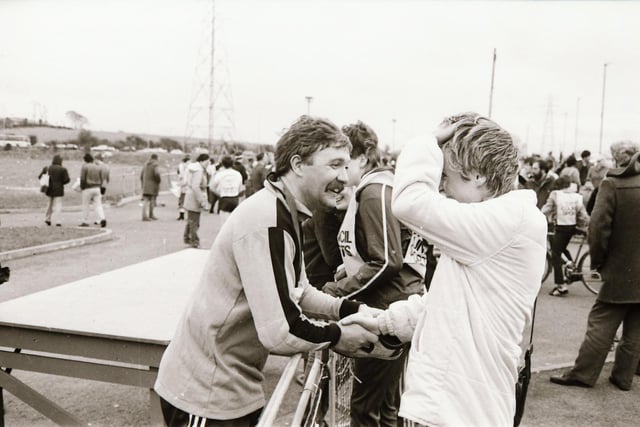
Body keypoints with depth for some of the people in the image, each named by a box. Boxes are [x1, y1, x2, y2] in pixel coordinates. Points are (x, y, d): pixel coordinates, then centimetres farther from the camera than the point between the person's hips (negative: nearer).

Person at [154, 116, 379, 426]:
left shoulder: (285, 214, 6)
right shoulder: (266, 222, -26)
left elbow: (299, 293, 11)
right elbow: (280, 333, -29)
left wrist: (354, 310, -1)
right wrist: (337, 336, -13)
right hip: (207, 394, -9)